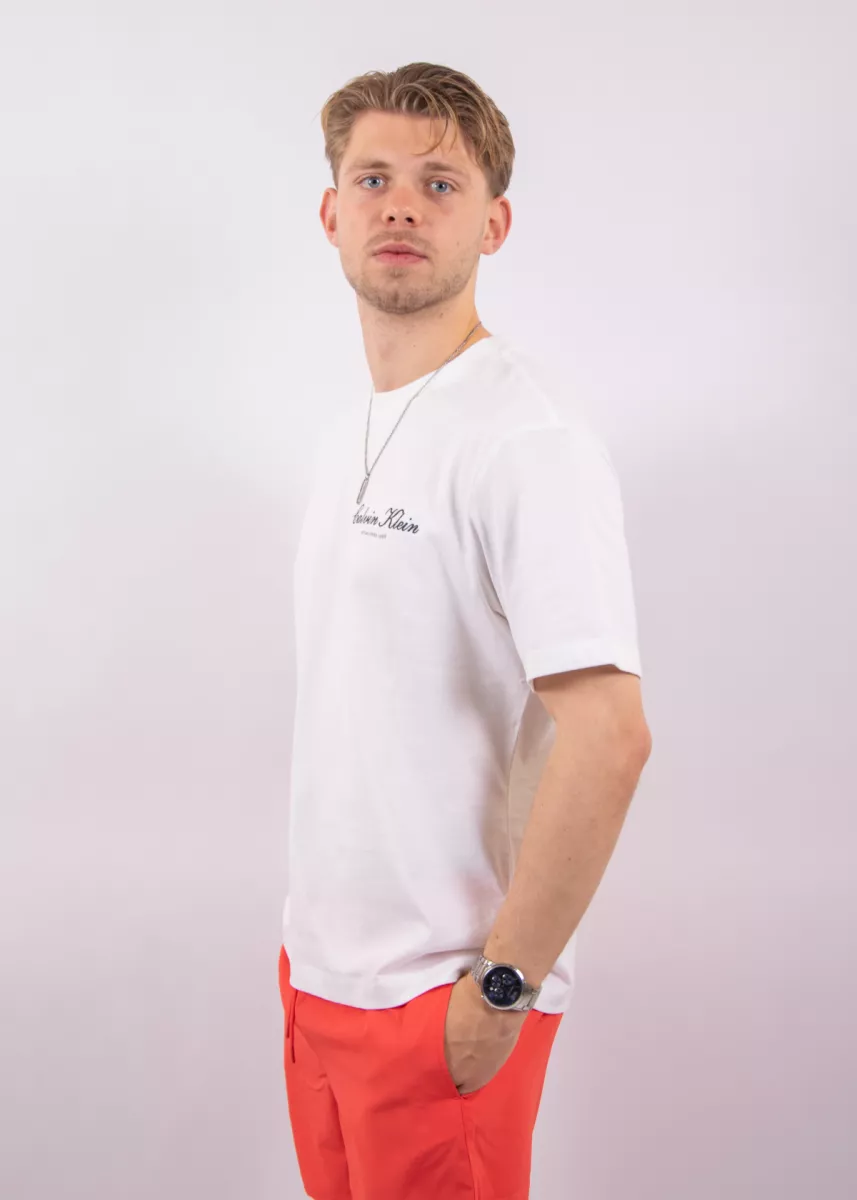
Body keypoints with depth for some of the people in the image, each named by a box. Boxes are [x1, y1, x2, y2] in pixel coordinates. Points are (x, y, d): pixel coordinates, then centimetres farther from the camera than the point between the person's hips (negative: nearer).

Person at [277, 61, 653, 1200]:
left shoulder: (531, 443, -19)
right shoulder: (347, 436, 10)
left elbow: (609, 737, -25)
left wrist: (502, 985, -20)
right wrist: (315, 938, 14)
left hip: (438, 1001, -8)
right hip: (319, 965, 8)